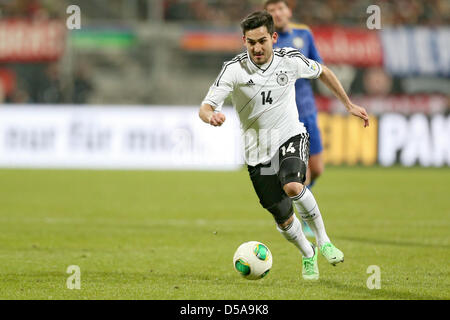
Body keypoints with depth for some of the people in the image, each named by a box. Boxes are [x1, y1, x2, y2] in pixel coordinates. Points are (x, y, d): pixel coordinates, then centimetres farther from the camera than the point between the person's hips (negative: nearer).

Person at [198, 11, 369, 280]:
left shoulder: (290, 60, -10)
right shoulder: (234, 69, -14)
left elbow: (323, 73, 11)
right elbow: (205, 108, -18)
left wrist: (349, 104, 15)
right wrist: (212, 116, -42)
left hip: (291, 136, -1)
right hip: (258, 151, 1)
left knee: (293, 187, -32)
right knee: (283, 218, 4)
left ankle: (323, 240, -10)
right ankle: (308, 255, 36)